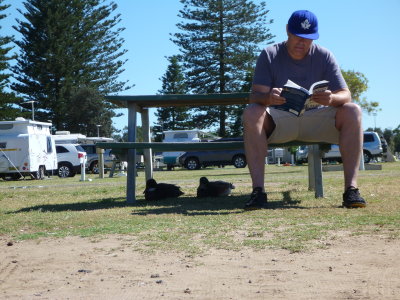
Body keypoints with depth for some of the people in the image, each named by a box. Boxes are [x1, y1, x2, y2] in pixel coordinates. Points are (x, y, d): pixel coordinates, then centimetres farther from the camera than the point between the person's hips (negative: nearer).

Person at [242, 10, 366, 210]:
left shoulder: (324, 56, -2)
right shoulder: (269, 55, -5)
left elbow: (345, 95, -9)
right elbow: (255, 96, -16)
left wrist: (332, 99, -35)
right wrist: (267, 98, -41)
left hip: (315, 120, 1)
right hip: (279, 121, -1)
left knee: (353, 111, -24)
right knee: (251, 113, -31)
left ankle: (351, 188, -30)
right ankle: (258, 190, -37)